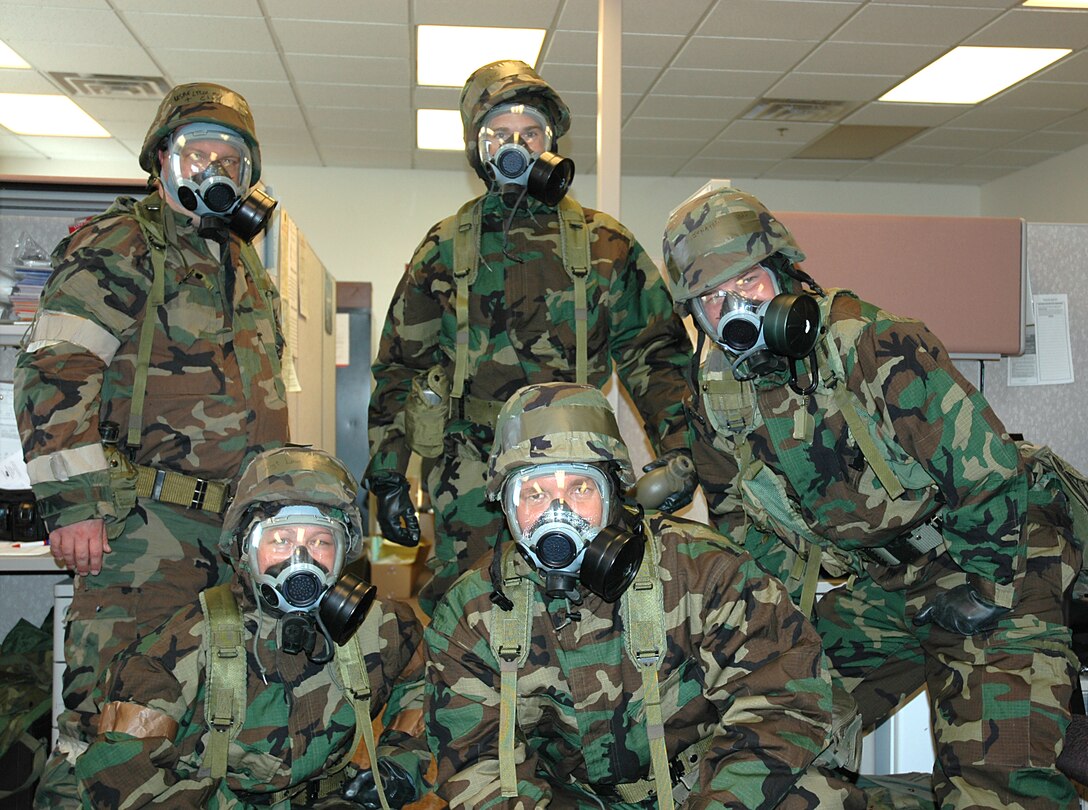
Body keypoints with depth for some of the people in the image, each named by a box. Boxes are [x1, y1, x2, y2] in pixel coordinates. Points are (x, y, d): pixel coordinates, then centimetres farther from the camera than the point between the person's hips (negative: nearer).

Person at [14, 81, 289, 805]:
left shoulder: (247, 268, 22)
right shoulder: (121, 243, -2)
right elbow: (56, 372, -13)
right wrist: (74, 502, -20)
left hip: (241, 527, 8)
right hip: (147, 520, -7)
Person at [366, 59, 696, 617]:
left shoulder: (602, 244, 9)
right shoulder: (445, 249, 11)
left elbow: (653, 351, 9)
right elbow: (399, 368, 12)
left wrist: (676, 448, -3)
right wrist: (387, 476, 6)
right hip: (470, 471, 0)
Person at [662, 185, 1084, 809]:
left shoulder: (875, 346, -25)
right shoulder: (717, 395, -5)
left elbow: (990, 471, -21)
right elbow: (736, 514, 10)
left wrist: (981, 586, -14)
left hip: (1000, 559, -6)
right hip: (884, 582, 6)